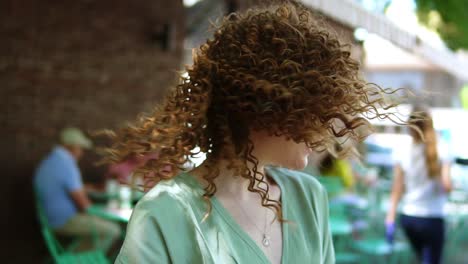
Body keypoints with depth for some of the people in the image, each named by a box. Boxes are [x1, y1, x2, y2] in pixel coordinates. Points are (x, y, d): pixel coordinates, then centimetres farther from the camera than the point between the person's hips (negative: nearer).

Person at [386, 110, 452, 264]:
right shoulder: (441, 155, -9)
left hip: (408, 218, 4)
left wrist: (390, 221, 1)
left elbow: (396, 192, -2)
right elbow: (447, 186, -19)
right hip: (431, 219, -4)